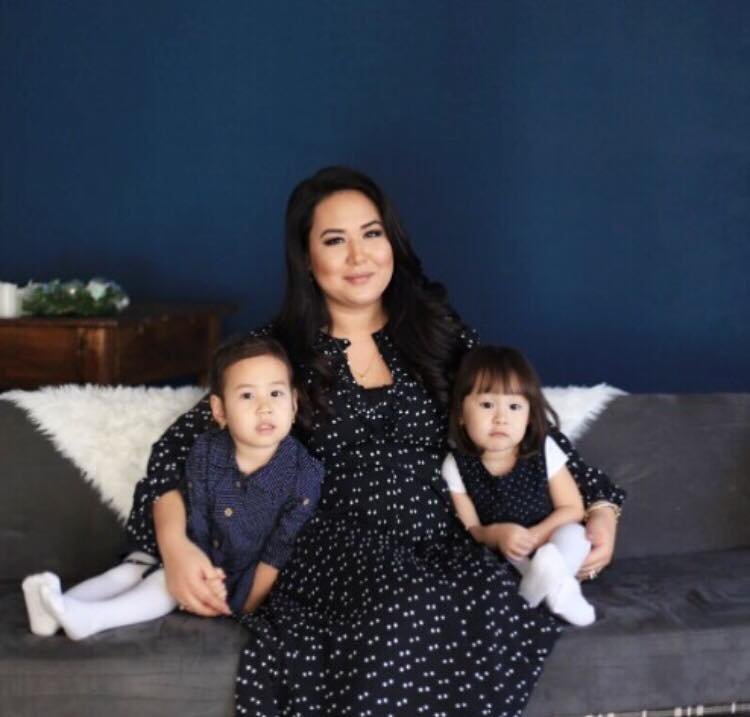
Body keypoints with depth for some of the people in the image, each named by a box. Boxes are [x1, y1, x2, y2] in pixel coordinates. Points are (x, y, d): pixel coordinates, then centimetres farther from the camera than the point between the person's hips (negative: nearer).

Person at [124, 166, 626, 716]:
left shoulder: (436, 327, 11)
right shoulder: (278, 350, 6)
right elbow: (185, 441, 5)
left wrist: (599, 506, 4)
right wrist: (175, 543, -13)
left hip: (444, 544, 2)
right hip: (340, 548, -2)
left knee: (500, 614, -32)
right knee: (408, 608, -36)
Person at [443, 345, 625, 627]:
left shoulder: (544, 450, -9)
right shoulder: (456, 466, -10)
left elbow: (573, 508, -6)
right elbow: (467, 529, -7)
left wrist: (535, 537, -21)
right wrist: (495, 534, -29)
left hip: (549, 545, -1)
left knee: (572, 534, -29)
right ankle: (554, 587, -30)